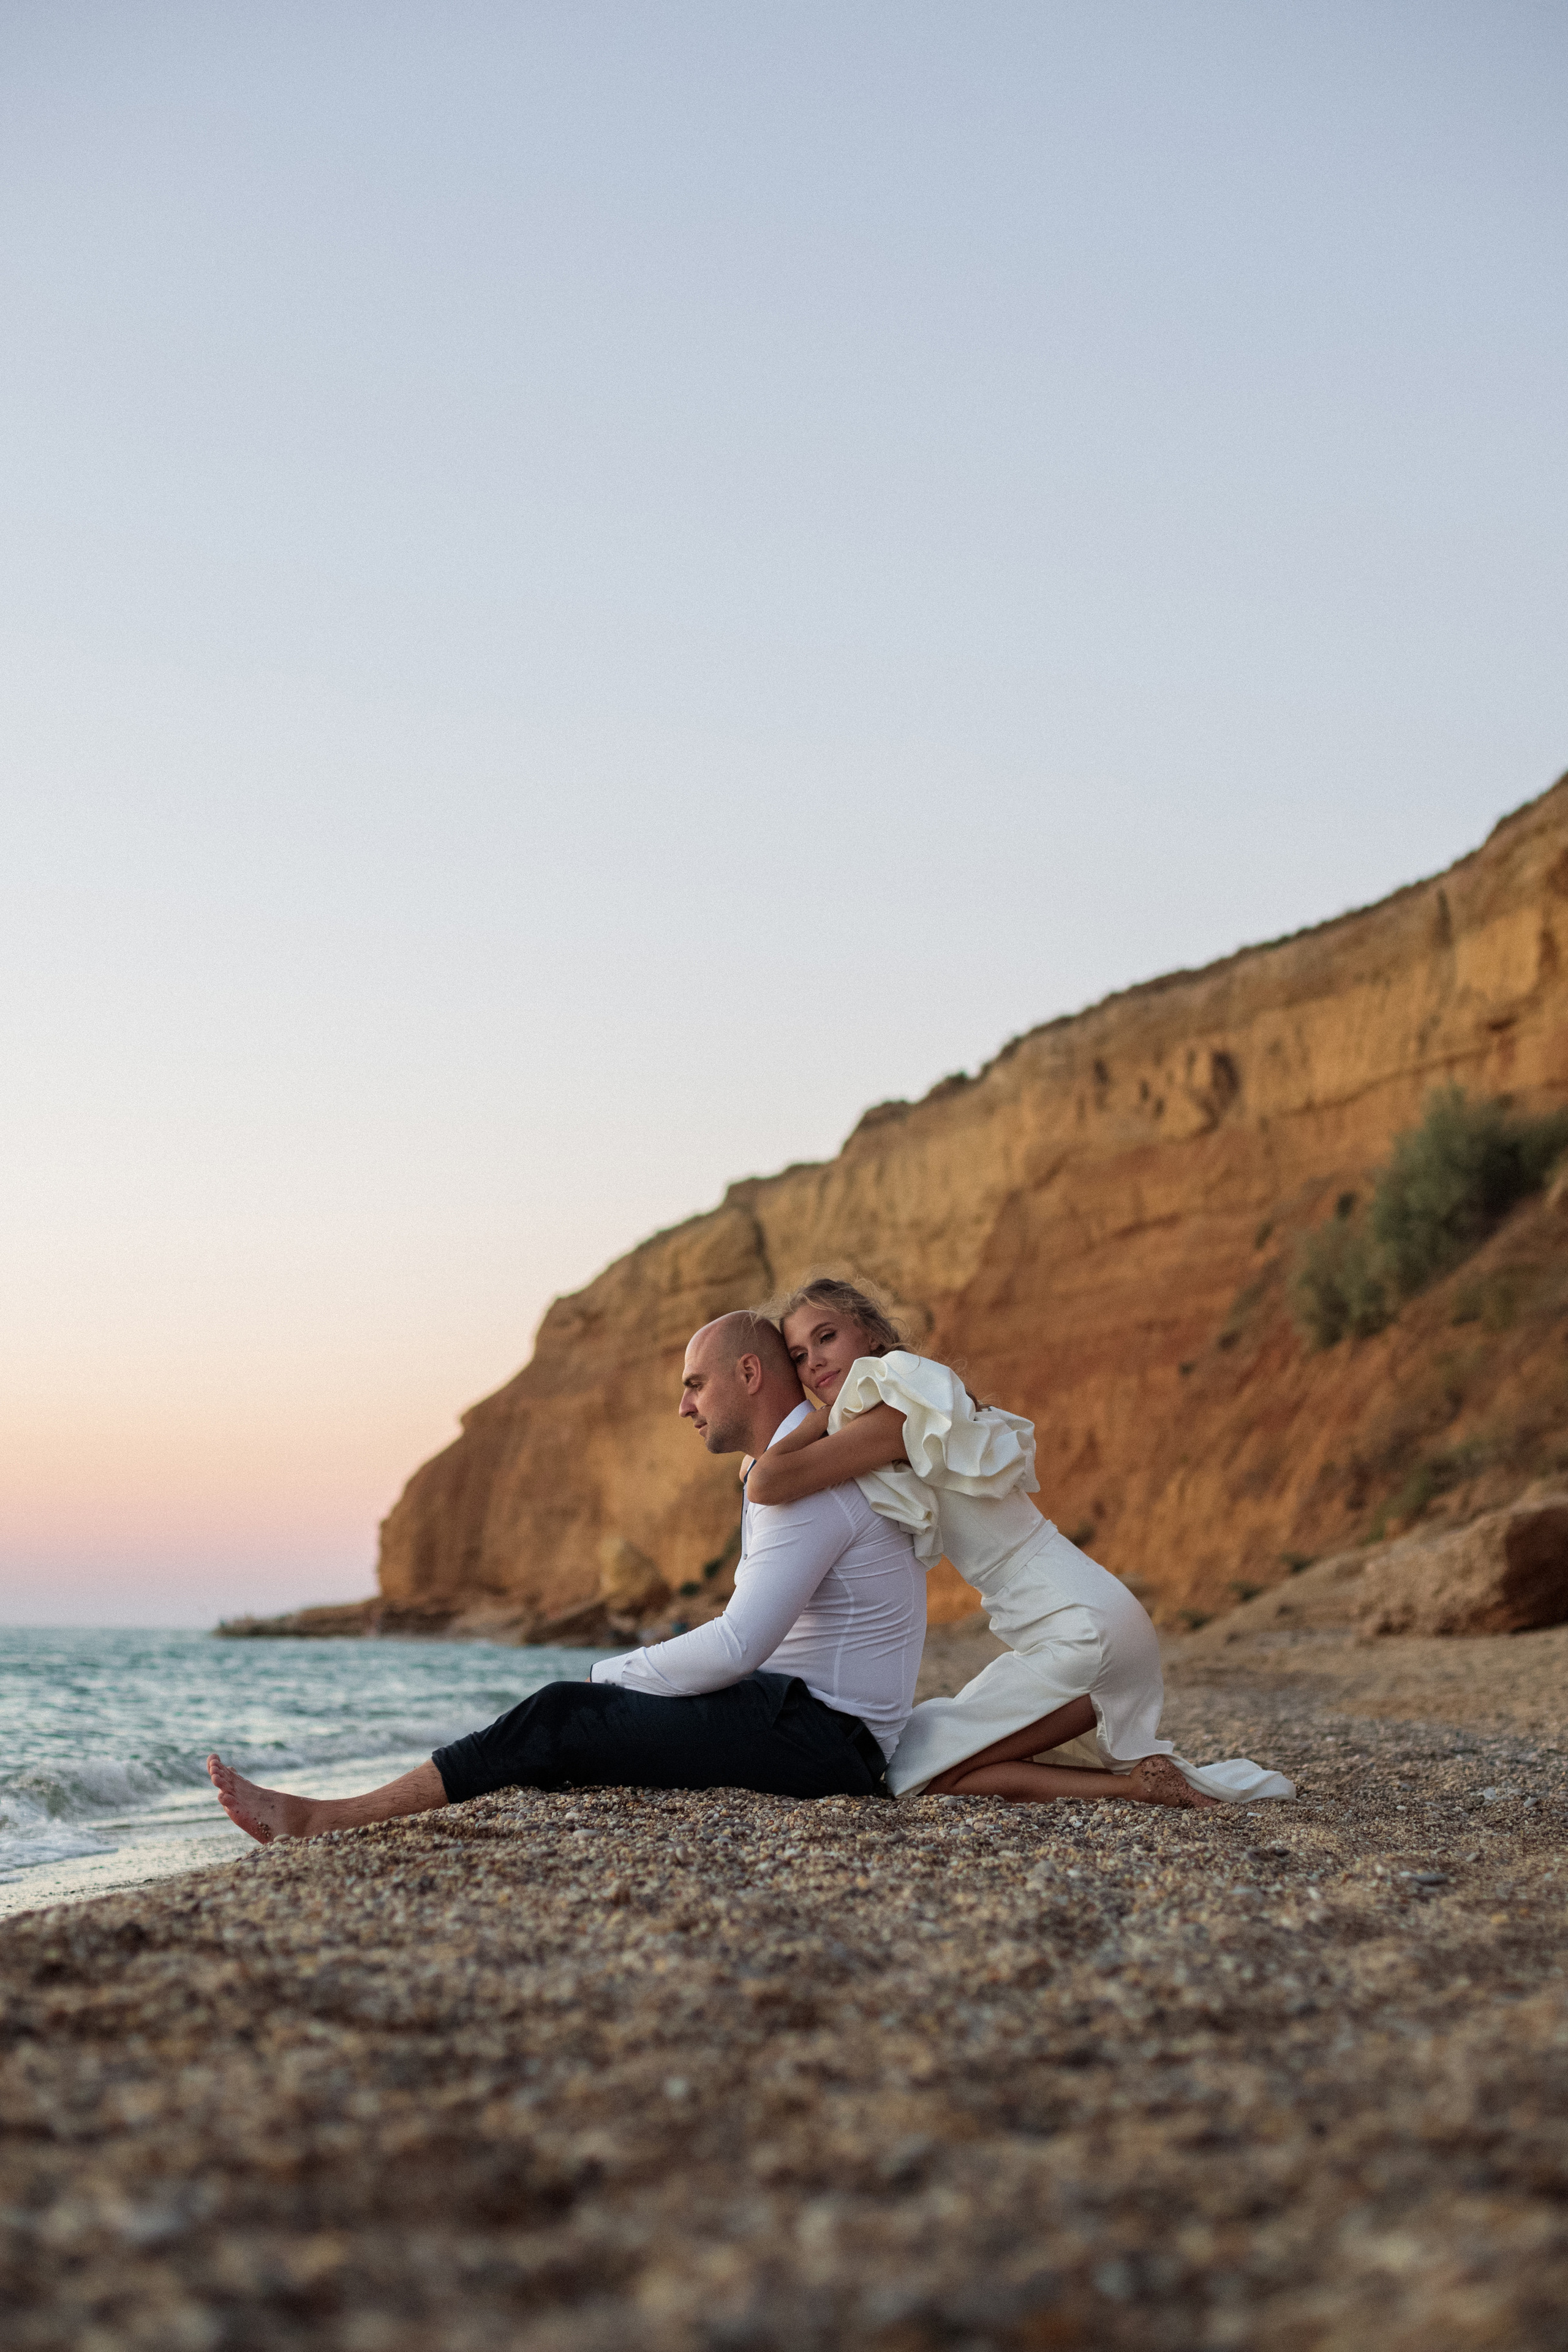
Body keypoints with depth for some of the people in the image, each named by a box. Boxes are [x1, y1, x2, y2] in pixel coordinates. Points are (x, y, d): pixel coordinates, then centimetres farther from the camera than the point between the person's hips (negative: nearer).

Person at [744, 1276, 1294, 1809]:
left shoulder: (899, 1416, -15)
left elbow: (768, 1483, -24)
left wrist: (827, 1412, -8)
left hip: (1080, 1632, -10)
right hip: (1090, 1619, 10)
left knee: (923, 1771, -5)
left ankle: (1134, 1783, -10)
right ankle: (1159, 1775, 14)